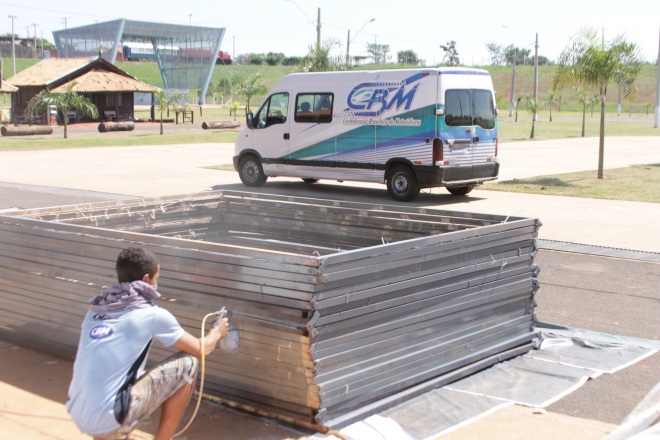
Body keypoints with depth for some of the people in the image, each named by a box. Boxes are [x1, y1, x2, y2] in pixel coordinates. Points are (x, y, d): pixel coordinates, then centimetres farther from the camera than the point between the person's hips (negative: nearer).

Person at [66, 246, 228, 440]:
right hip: (110, 422, -7)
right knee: (187, 364, 3)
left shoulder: (94, 310, 12)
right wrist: (217, 332, 29)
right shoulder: (153, 315, -5)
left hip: (78, 418, 7)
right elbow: (201, 350, 6)